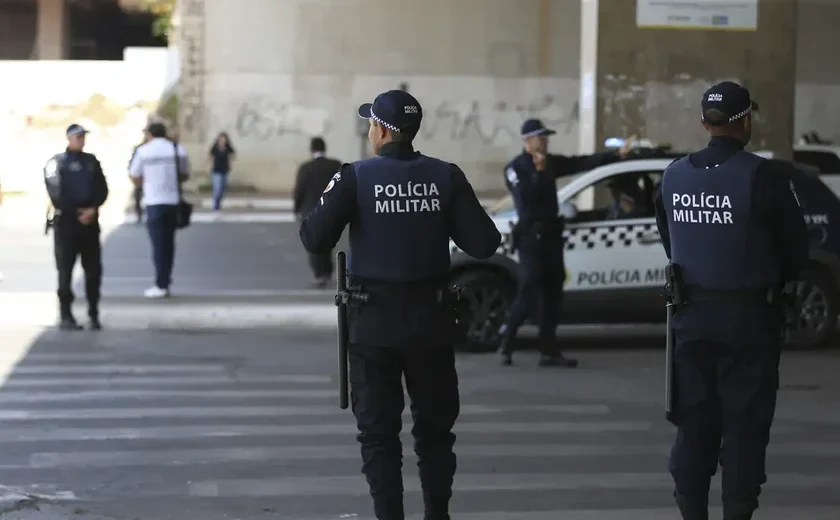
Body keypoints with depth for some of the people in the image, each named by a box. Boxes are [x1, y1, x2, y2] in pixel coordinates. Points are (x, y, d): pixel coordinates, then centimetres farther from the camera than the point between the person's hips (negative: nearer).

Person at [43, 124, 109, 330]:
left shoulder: (91, 161, 13)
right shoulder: (57, 162, 0)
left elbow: (102, 189, 8)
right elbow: (56, 194, -7)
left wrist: (92, 209, -9)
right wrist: (77, 213, -11)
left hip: (90, 220, 4)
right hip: (66, 221, -4)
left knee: (93, 268, 2)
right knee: (65, 269, -3)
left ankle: (93, 314, 9)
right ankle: (65, 315, 0)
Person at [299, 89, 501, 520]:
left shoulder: (355, 177, -10)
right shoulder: (446, 177, -3)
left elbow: (315, 240, -14)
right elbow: (483, 244, -7)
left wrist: (328, 200, 4)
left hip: (374, 320, -2)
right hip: (431, 319, 2)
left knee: (379, 431, 7)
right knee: (434, 427, 16)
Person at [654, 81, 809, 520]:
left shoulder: (674, 176, 1)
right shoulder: (763, 177, -14)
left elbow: (670, 241, 9)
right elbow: (795, 245, -7)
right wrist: (777, 282, 12)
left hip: (691, 312, 5)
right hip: (748, 313, -4)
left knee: (695, 418, 12)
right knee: (746, 421, 3)